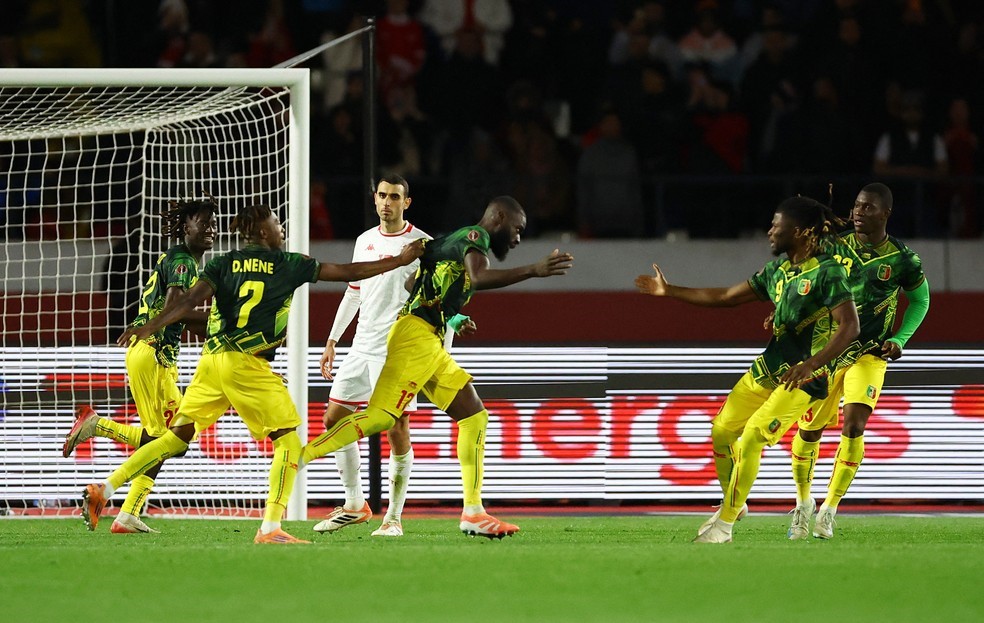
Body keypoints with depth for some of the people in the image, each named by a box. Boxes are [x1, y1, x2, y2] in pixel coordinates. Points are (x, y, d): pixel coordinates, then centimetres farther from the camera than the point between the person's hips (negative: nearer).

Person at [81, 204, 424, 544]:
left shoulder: (224, 263, 10)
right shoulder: (287, 264, 3)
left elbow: (190, 301, -4)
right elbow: (347, 272, 8)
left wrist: (147, 328, -9)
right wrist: (400, 260, 17)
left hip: (211, 360, 5)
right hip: (248, 363, -5)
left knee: (177, 437, 14)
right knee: (289, 441, 1)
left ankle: (104, 489, 8)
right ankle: (270, 528, -12)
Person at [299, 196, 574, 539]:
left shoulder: (452, 240, 25)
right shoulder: (474, 236, -4)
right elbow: (478, 278, -25)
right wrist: (533, 271, -32)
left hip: (431, 344, 10)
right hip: (417, 334, -10)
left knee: (474, 417, 8)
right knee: (382, 417, -17)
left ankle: (473, 512, 7)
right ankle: (298, 457, -13)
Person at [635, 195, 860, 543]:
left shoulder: (827, 272, -16)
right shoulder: (777, 270, 9)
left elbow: (849, 326, -23)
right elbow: (726, 298, 18)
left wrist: (811, 364, -34)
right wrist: (670, 292, 20)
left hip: (804, 375, -9)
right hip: (769, 367, 9)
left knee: (752, 438, -17)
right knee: (722, 431, 10)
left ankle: (724, 526, -6)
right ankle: (732, 505, 31)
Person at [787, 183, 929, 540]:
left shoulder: (903, 261, -6)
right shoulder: (834, 248, -4)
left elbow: (921, 301, 11)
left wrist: (899, 340, -1)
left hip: (870, 354, -1)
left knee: (854, 426, -18)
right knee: (809, 430, 2)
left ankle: (830, 509, -5)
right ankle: (803, 502, 28)